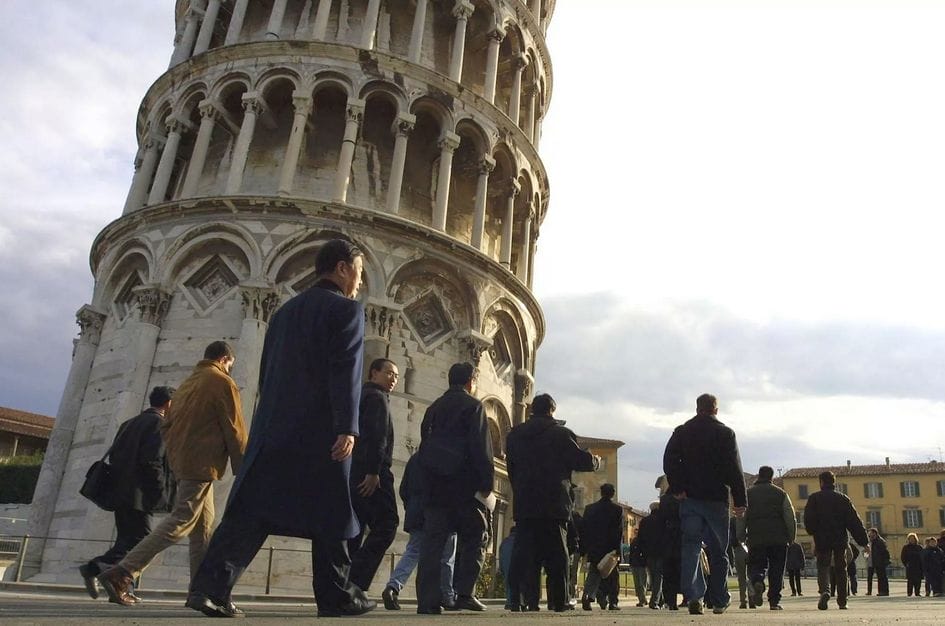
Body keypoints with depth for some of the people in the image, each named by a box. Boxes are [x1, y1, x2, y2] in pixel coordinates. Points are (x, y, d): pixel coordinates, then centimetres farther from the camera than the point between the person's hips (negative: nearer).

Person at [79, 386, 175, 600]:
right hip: (139, 494, -10)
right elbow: (152, 461, -19)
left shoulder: (130, 423, 19)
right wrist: (161, 493, -11)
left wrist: (119, 483, 20)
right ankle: (93, 567, -15)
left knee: (127, 538, 14)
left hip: (121, 492, 10)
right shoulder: (159, 424, -8)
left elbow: (113, 455, 16)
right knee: (140, 539, -7)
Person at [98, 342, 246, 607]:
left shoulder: (187, 384, 18)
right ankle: (121, 574, -14)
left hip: (181, 463, 9)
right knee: (180, 521, -9)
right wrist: (243, 473, -2)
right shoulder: (223, 383, -5)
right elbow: (235, 432, -8)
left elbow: (166, 425, 18)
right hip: (202, 465, -9)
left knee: (203, 526, 11)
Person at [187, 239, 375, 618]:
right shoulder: (346, 309, -3)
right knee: (329, 516, 4)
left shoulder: (285, 311, 20)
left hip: (273, 428, 6)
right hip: (319, 430, -6)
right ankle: (337, 597, 13)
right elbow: (345, 371, -15)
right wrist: (347, 427, -19)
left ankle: (210, 586, -7)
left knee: (251, 511, 3)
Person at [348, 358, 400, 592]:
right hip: (370, 471, -9)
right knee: (386, 524, -9)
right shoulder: (377, 397, -3)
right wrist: (373, 471, -21)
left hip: (351, 471, 9)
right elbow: (377, 437, -15)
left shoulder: (359, 396, 26)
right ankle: (355, 583, -17)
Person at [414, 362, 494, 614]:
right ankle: (464, 593, -1)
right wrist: (488, 483, -7)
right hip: (464, 482, -5)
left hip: (434, 483, 5)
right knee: (474, 537, 7)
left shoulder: (434, 407, 17)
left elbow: (424, 445, 16)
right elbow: (481, 448, -10)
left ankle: (427, 600, 0)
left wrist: (429, 477, 18)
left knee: (432, 541, 3)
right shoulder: (473, 405, -2)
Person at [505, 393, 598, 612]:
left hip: (524, 504, 3)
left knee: (524, 552, 3)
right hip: (554, 504, -3)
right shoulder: (560, 434, -4)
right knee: (556, 553, 5)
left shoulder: (514, 435, 10)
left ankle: (527, 599, -5)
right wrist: (596, 461, 18)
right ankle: (559, 601, 5)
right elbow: (582, 461, -3)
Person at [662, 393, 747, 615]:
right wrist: (740, 501, -1)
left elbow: (669, 461, -2)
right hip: (716, 498, -1)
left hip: (689, 498, 1)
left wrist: (678, 489, -2)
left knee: (691, 547, -1)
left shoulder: (681, 432, 7)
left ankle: (694, 595, -16)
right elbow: (735, 469, -2)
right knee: (718, 551, 9)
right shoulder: (725, 433, 1)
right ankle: (719, 601, 16)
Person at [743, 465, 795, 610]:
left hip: (756, 539, 0)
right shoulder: (781, 493, 6)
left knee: (756, 565, 8)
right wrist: (791, 537, 10)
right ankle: (774, 601, 6)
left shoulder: (748, 494, 6)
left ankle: (757, 582, -23)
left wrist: (742, 537, 12)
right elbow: (790, 517, 2)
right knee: (776, 570, 9)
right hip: (778, 538, 0)